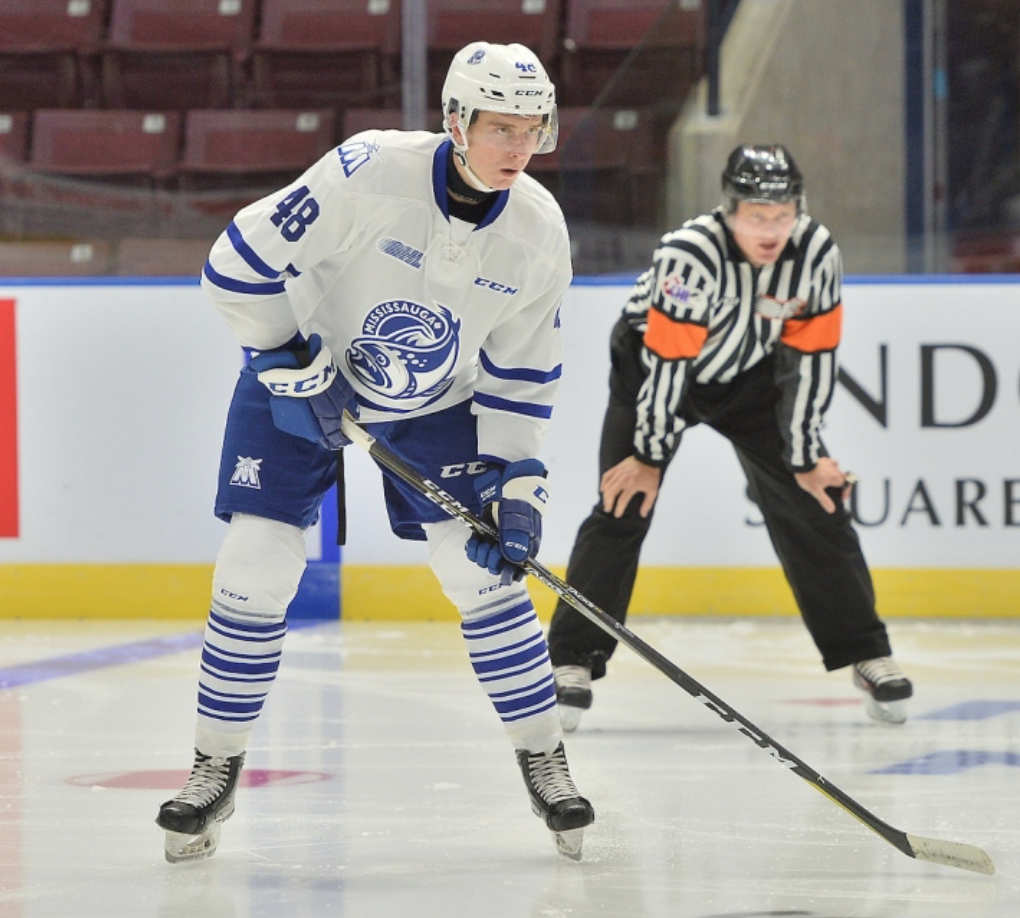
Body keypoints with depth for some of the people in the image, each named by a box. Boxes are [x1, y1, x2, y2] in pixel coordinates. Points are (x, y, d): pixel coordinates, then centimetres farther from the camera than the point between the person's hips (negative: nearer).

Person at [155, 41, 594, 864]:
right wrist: (289, 363, -21)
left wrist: (515, 480, -13)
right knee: (255, 571, -9)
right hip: (300, 375, -2)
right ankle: (216, 770, 6)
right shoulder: (371, 173, -29)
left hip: (438, 404, 2)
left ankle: (544, 761, 7)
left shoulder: (540, 233, -16)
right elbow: (241, 261, -23)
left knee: (484, 571, -9)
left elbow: (522, 373, -6)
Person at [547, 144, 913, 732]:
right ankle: (573, 661, -10)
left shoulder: (817, 253, -23)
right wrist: (649, 456, -21)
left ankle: (865, 654, 8)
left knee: (815, 505, -2)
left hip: (750, 374, 4)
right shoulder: (690, 254, -36)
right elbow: (666, 362, -29)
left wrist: (807, 457, -10)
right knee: (625, 504, -15)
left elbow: (812, 358, -14)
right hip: (652, 360, -4)